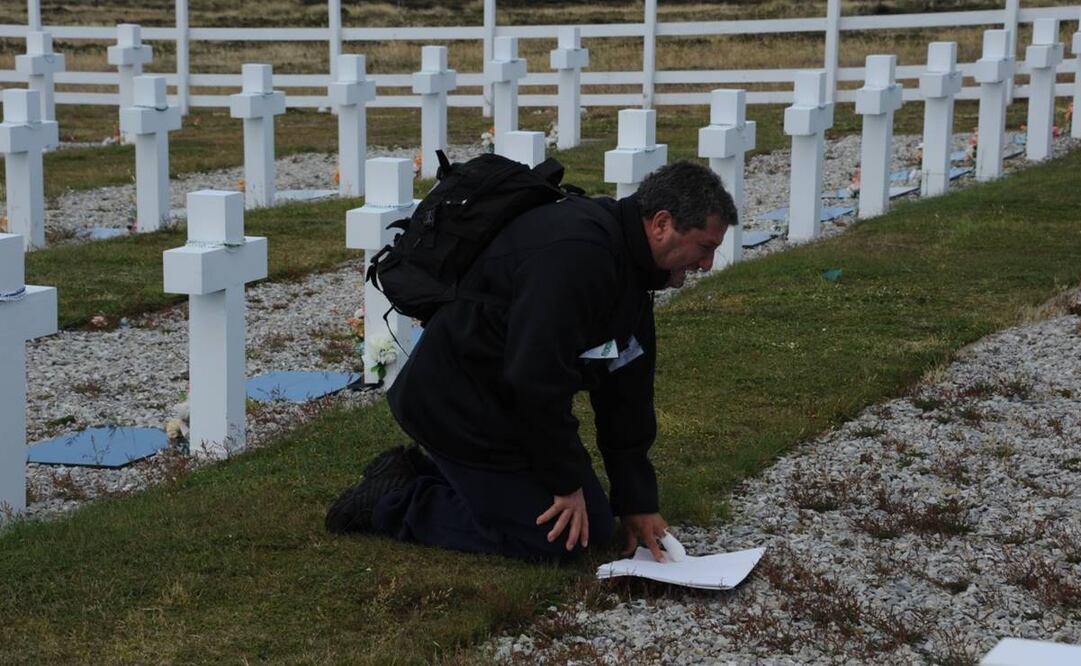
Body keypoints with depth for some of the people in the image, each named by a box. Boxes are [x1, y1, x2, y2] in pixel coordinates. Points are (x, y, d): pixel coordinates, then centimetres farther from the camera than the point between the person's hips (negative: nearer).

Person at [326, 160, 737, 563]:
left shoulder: (627, 266, 6)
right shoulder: (576, 253, -28)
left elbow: (627, 392, 11)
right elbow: (535, 377, -31)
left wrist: (637, 501, 10)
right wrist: (568, 481, -19)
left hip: (510, 406, 10)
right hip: (459, 406, -10)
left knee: (595, 527, 12)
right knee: (557, 540, -9)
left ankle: (416, 474, 17)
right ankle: (392, 503, 1)